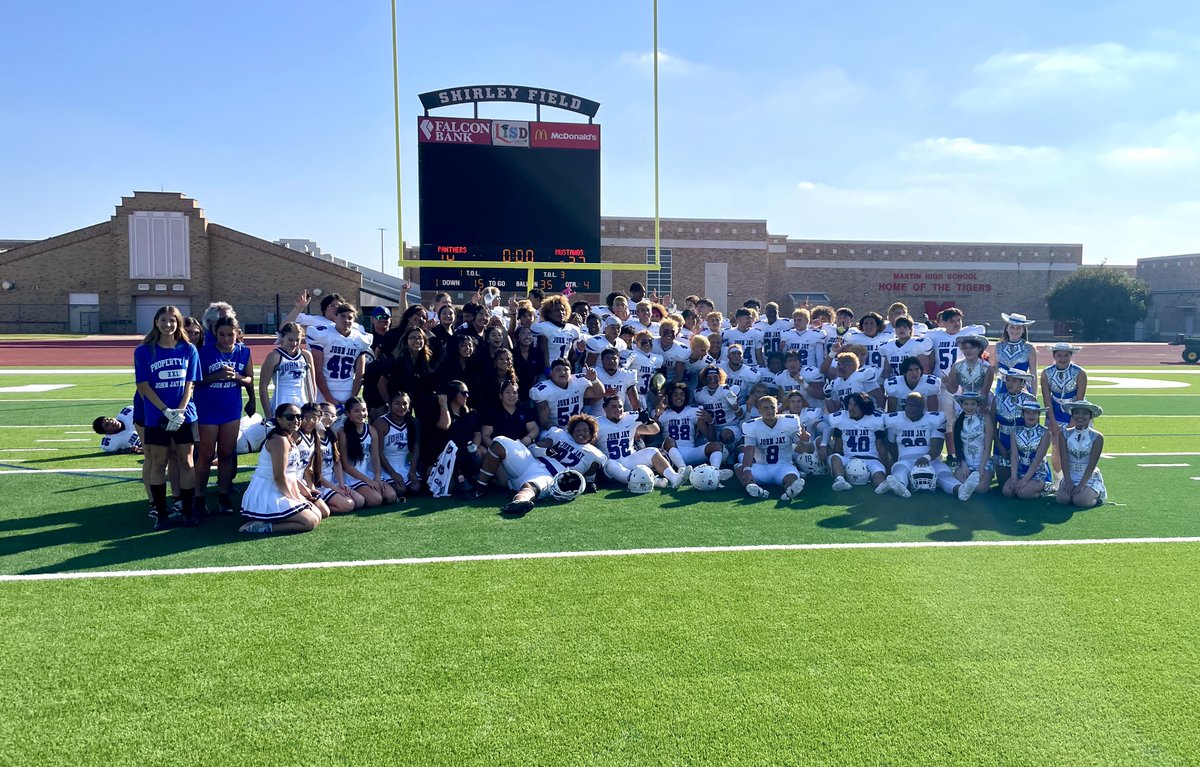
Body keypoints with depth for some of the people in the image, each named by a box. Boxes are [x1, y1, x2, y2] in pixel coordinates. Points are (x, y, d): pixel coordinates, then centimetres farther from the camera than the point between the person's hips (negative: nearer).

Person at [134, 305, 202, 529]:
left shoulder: (188, 350, 3)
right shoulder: (144, 351, -1)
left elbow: (190, 384, 1)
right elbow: (144, 386, -5)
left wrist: (180, 411, -12)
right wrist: (166, 411, -14)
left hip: (185, 416, 1)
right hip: (156, 417, -1)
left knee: (186, 462, 4)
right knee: (158, 464, 4)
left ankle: (188, 511, 12)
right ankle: (161, 513, 12)